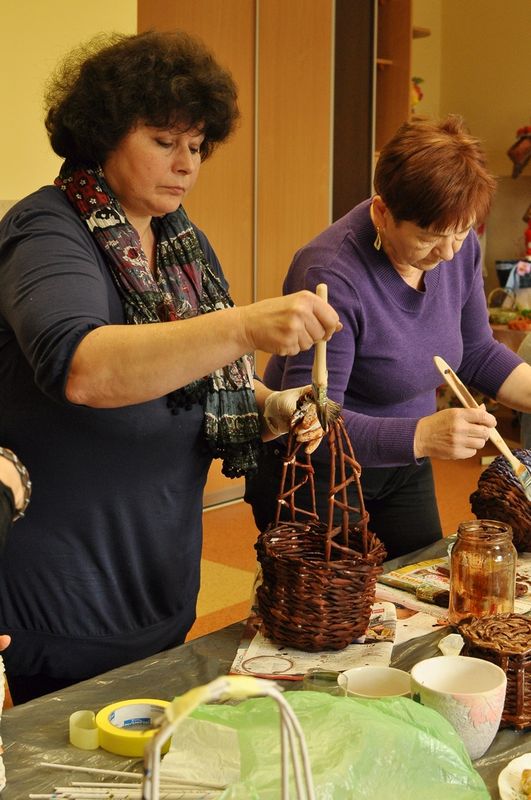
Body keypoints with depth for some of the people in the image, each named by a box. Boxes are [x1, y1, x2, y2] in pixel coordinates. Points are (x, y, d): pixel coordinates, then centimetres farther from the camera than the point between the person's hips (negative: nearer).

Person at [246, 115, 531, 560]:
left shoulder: (459, 246, -8)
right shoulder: (333, 276, -30)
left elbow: (476, 353, 7)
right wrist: (421, 435, -43)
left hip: (404, 467, 7)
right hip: (314, 476, -6)